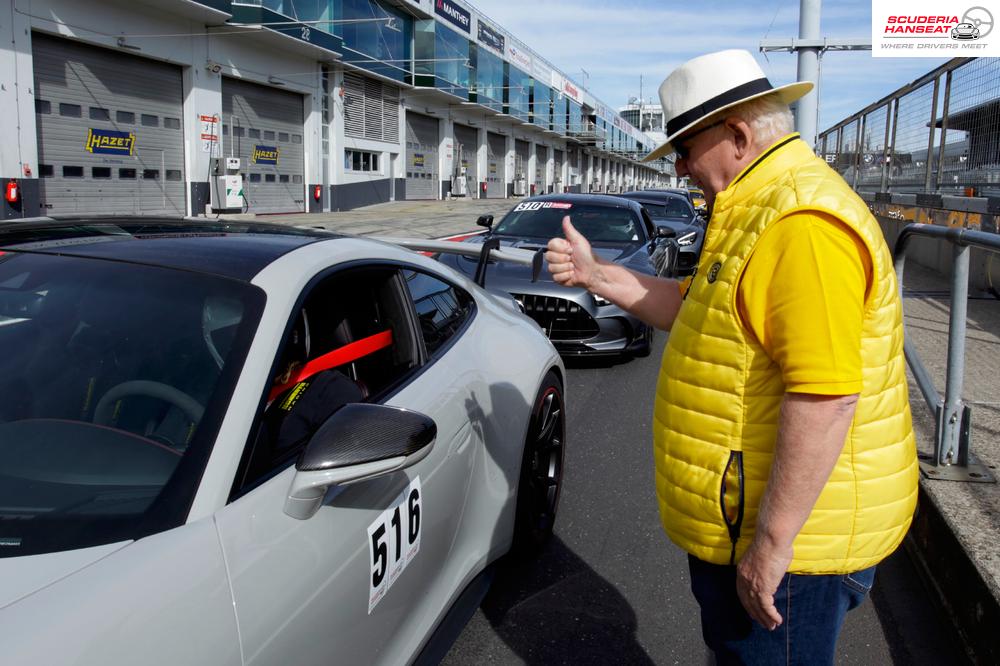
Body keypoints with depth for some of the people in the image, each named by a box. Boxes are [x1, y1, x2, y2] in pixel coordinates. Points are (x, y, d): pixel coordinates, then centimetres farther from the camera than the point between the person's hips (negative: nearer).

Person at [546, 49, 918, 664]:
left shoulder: (804, 222, -26)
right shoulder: (759, 208, 10)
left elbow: (826, 398, -31)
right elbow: (696, 312, 17)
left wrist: (772, 542, -27)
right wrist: (596, 274, 8)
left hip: (787, 530, -10)